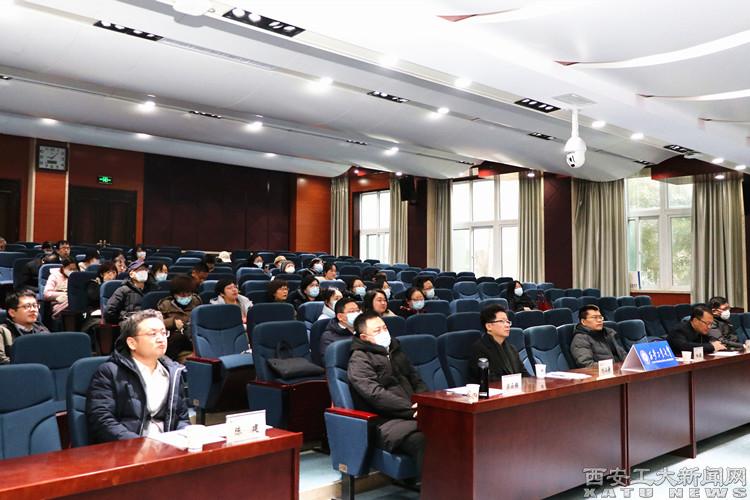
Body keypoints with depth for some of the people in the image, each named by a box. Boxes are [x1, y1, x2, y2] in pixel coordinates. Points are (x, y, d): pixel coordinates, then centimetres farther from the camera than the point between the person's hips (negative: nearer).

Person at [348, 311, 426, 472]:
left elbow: (416, 380, 25)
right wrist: (411, 409, -18)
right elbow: (376, 394, -13)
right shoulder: (359, 360, 1)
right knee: (421, 440, -36)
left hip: (412, 414, 7)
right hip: (386, 421, -7)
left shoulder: (394, 350, 24)